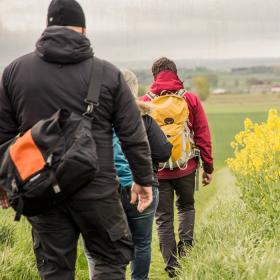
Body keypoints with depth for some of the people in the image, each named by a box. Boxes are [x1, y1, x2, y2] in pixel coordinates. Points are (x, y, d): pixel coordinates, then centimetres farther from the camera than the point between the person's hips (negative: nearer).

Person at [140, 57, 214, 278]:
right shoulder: (191, 100, -2)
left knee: (164, 218, 7)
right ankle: (186, 246, 5)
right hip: (186, 168, 1)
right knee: (186, 206, 25)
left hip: (156, 170, -1)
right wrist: (209, 167, 9)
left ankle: (172, 267, 5)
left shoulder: (144, 103, -3)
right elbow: (203, 136, 0)